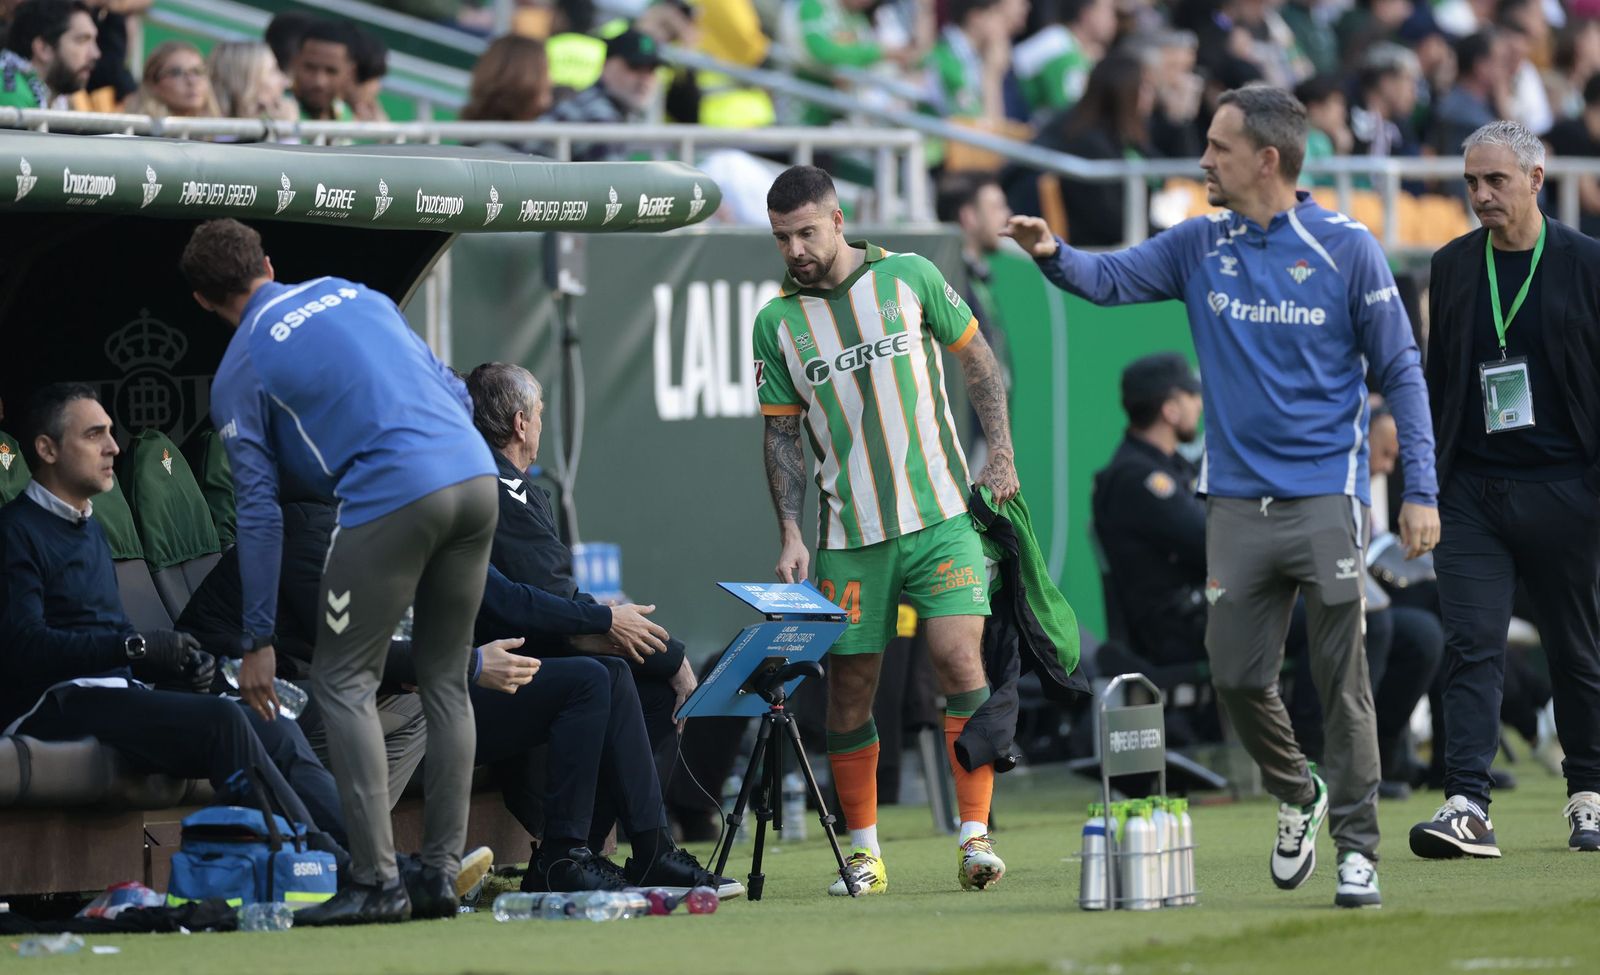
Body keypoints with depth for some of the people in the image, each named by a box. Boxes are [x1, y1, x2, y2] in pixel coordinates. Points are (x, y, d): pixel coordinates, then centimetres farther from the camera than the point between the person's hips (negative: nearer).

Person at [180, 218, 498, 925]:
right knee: (445, 680, 15)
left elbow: (259, 511, 6)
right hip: (476, 475, 6)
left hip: (391, 499, -6)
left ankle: (377, 883, -4)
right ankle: (442, 874, 13)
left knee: (343, 681, 4)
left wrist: (258, 641, 9)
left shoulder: (238, 376, 8)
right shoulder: (353, 294, 23)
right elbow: (453, 391, 21)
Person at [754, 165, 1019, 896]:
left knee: (958, 657, -14)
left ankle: (975, 836, -11)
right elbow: (781, 433, 7)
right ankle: (863, 852, 13)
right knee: (849, 686, 1)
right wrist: (790, 534, -2)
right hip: (849, 532, 2)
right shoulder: (777, 323, 3)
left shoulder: (910, 278, 0)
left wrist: (1000, 454, 4)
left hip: (941, 513, -2)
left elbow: (976, 358, 11)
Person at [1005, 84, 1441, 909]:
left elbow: (1400, 371, -1)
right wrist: (1054, 254, -18)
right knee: (1236, 677, 3)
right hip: (1236, 502, 4)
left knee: (1341, 680, -5)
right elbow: (1111, 279, 5)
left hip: (1327, 500, -4)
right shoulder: (1199, 247, 7)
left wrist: (1419, 489, -7)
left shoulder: (1345, 248, -4)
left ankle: (1356, 847, 2)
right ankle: (1297, 798, 29)